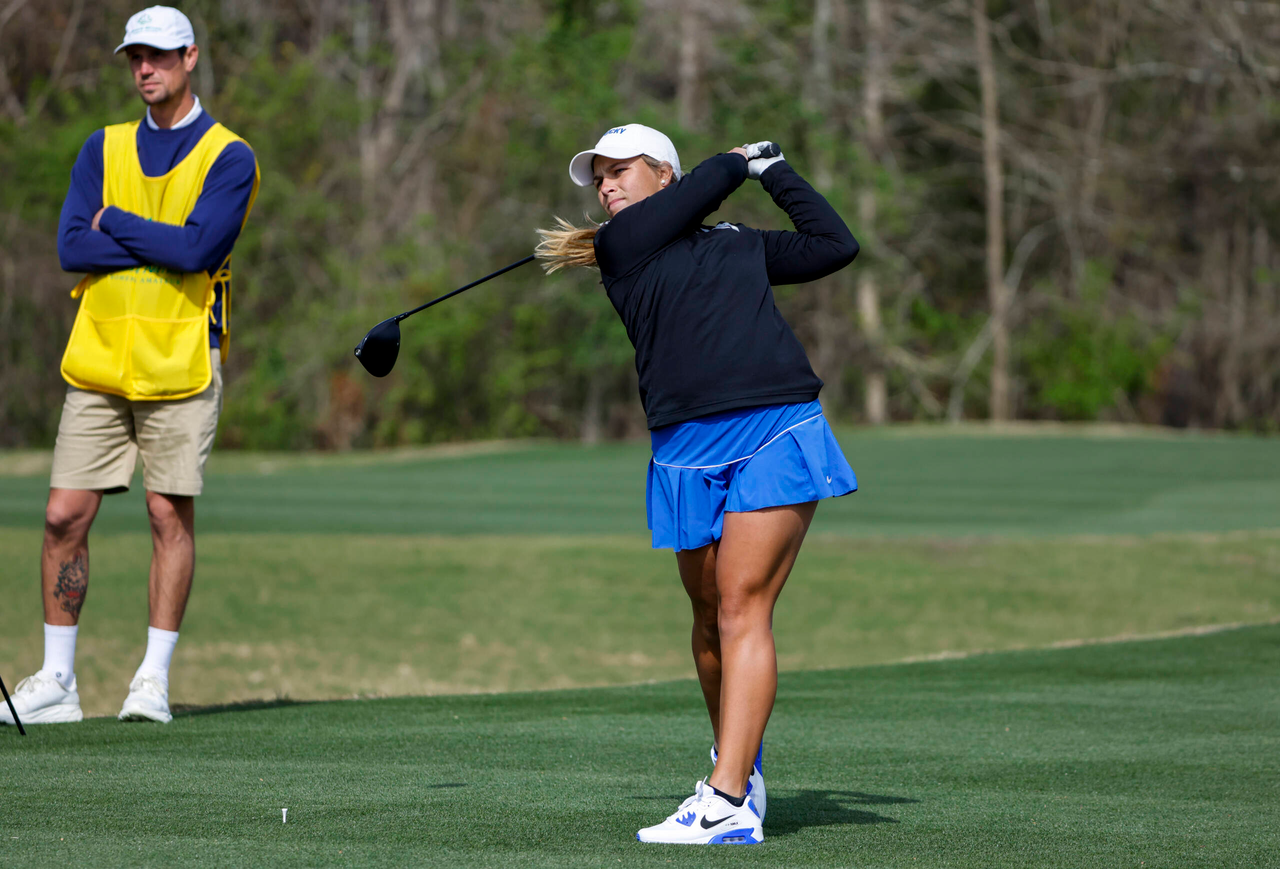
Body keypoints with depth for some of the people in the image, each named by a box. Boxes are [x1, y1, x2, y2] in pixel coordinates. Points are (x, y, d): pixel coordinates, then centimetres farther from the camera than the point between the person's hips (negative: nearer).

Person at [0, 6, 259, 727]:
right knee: (66, 516, 0)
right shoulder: (105, 149, 12)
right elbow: (72, 247, -1)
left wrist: (114, 221, -6)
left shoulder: (229, 158, -1)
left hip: (180, 368, -4)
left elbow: (199, 247, -16)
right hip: (98, 362, 4)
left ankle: (155, 680, 5)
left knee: (171, 515, -3)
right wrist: (163, 243, -9)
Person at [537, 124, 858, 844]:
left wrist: (774, 169, 30)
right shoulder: (619, 246, 10)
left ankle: (728, 802, -18)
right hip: (688, 452, 1)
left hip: (776, 432, -1)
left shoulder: (740, 245, 18)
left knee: (743, 609, -11)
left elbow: (835, 244, 27)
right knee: (711, 616, 7)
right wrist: (740, 161, 24)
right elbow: (702, 190, 5)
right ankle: (743, 765, 30)